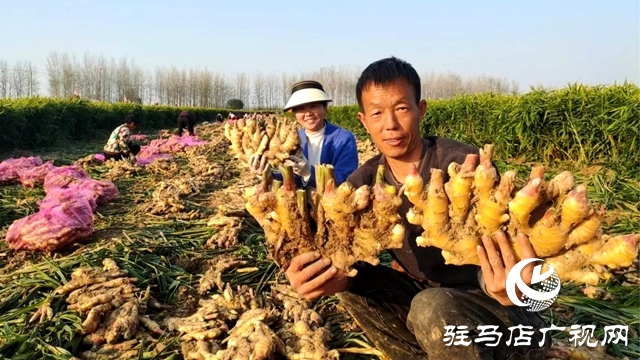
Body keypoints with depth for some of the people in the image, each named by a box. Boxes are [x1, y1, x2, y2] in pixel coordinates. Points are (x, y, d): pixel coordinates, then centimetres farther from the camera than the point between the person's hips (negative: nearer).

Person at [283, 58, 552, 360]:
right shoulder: (364, 182, -6)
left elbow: (493, 270, -25)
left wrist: (509, 288, -49)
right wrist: (327, 275, -39)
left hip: (489, 302, -5)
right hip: (426, 294, 5)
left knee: (434, 308, -33)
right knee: (352, 283, -11)